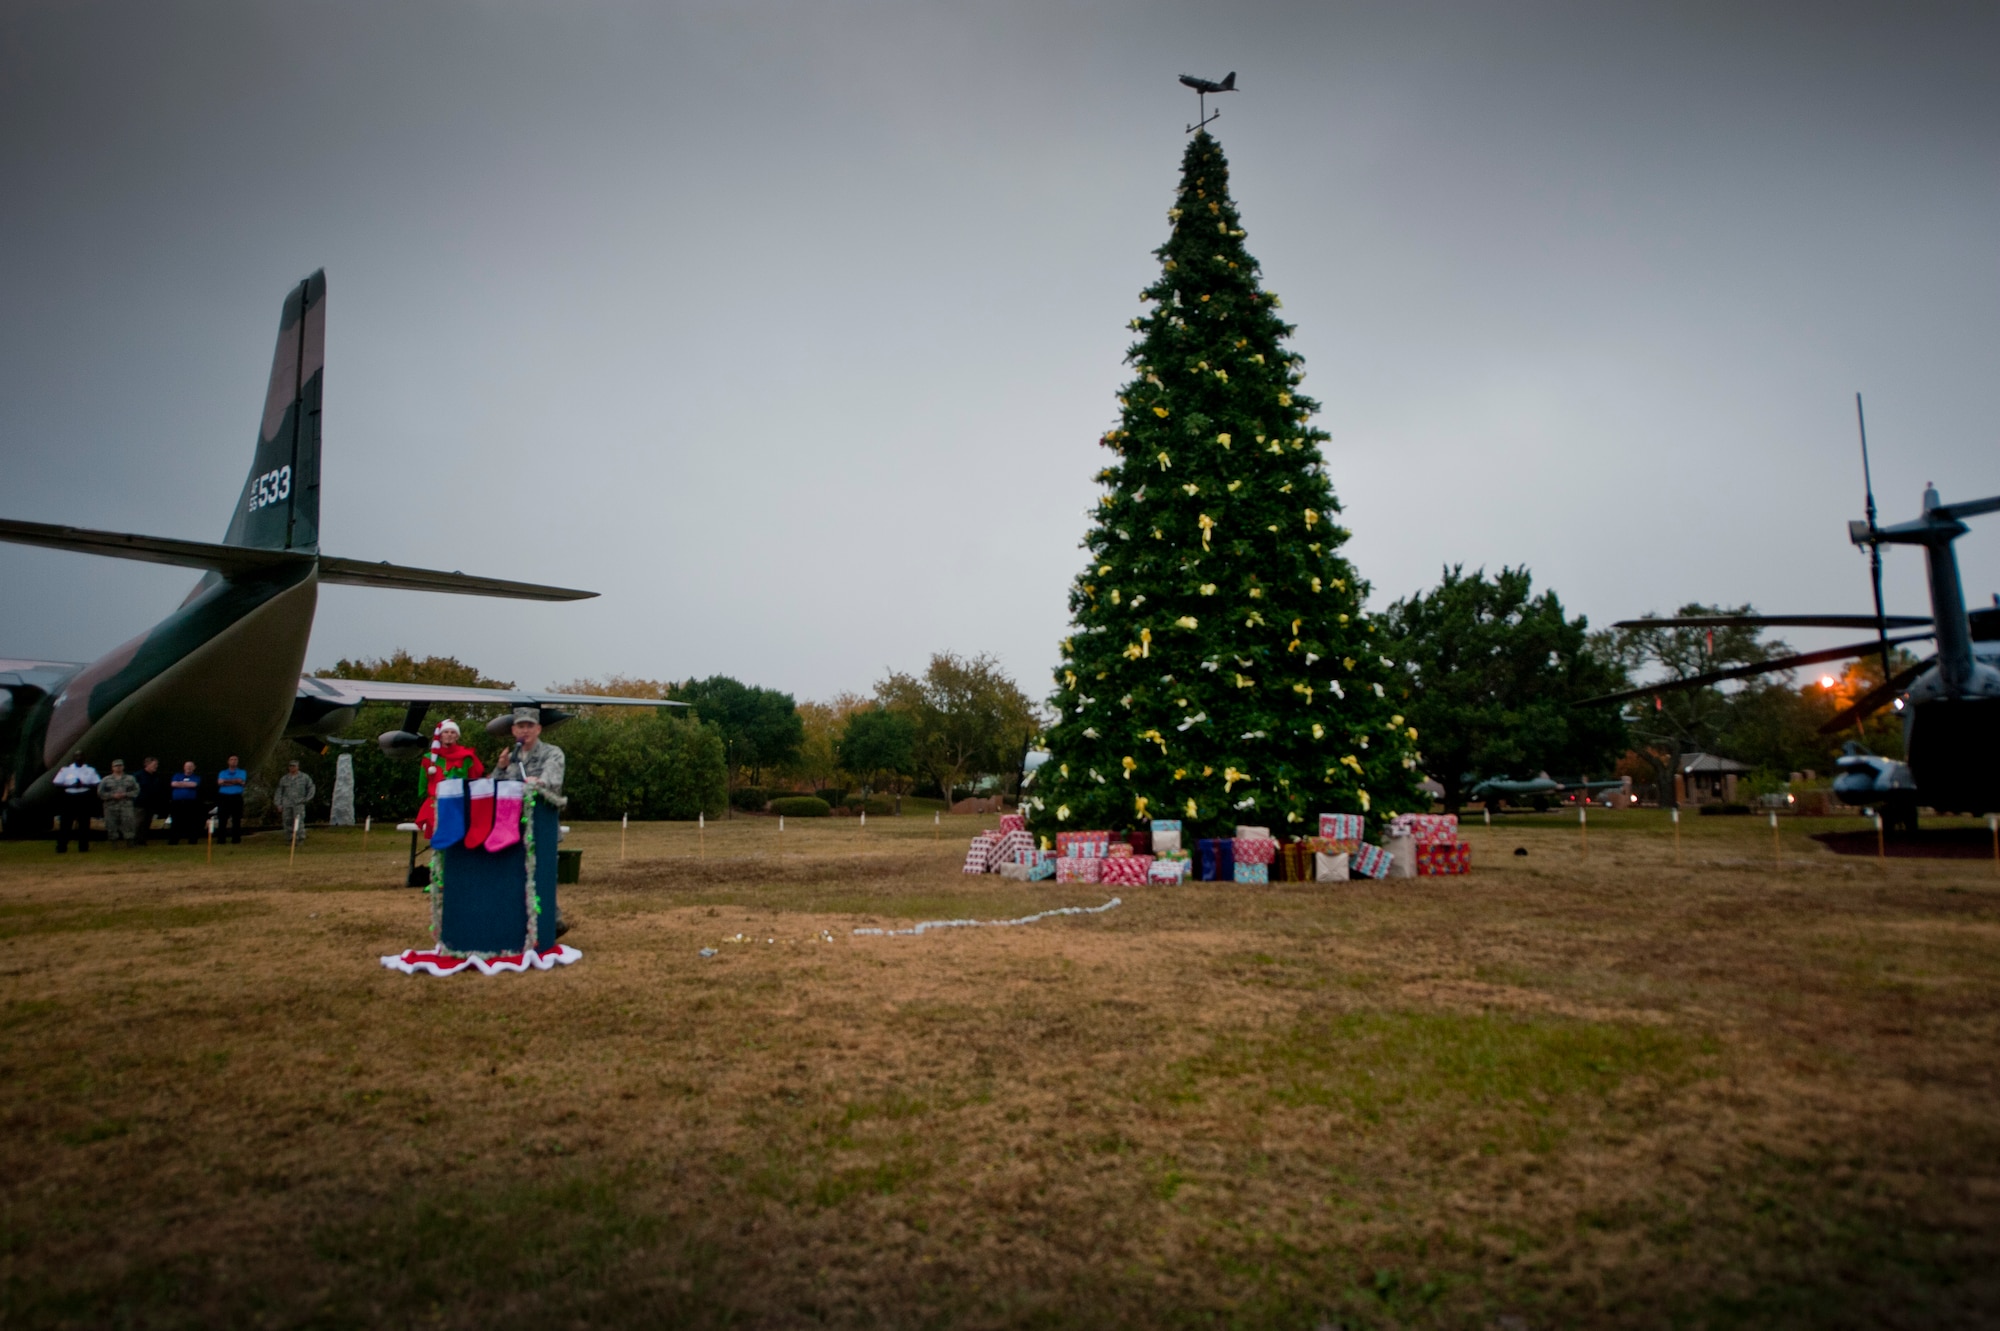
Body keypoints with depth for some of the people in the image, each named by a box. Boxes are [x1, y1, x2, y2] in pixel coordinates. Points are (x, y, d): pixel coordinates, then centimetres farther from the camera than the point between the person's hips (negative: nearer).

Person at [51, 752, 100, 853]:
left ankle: (83, 847, 8)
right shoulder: (65, 769, 7)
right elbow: (57, 784, 2)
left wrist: (84, 785, -15)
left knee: (84, 824, 2)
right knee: (65, 824, -2)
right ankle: (61, 848, 3)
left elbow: (96, 785, 2)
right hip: (69, 798, 0)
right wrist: (71, 786, -14)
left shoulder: (90, 770, 7)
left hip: (85, 799, 0)